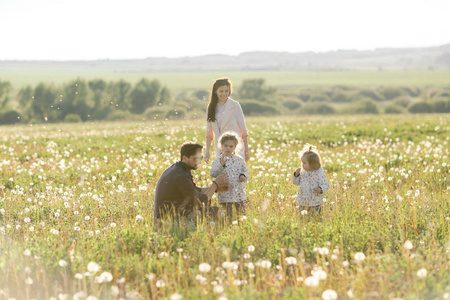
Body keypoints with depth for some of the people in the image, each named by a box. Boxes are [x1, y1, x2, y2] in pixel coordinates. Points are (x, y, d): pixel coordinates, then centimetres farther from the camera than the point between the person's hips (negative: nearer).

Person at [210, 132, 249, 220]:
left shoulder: (239, 159, 7)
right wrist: (221, 165, -26)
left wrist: (243, 176, -4)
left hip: (239, 192, 4)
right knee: (228, 215, -1)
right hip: (225, 193, -3)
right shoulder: (218, 160, -4)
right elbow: (213, 174, -12)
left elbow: (245, 170, 18)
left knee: (242, 213, 9)